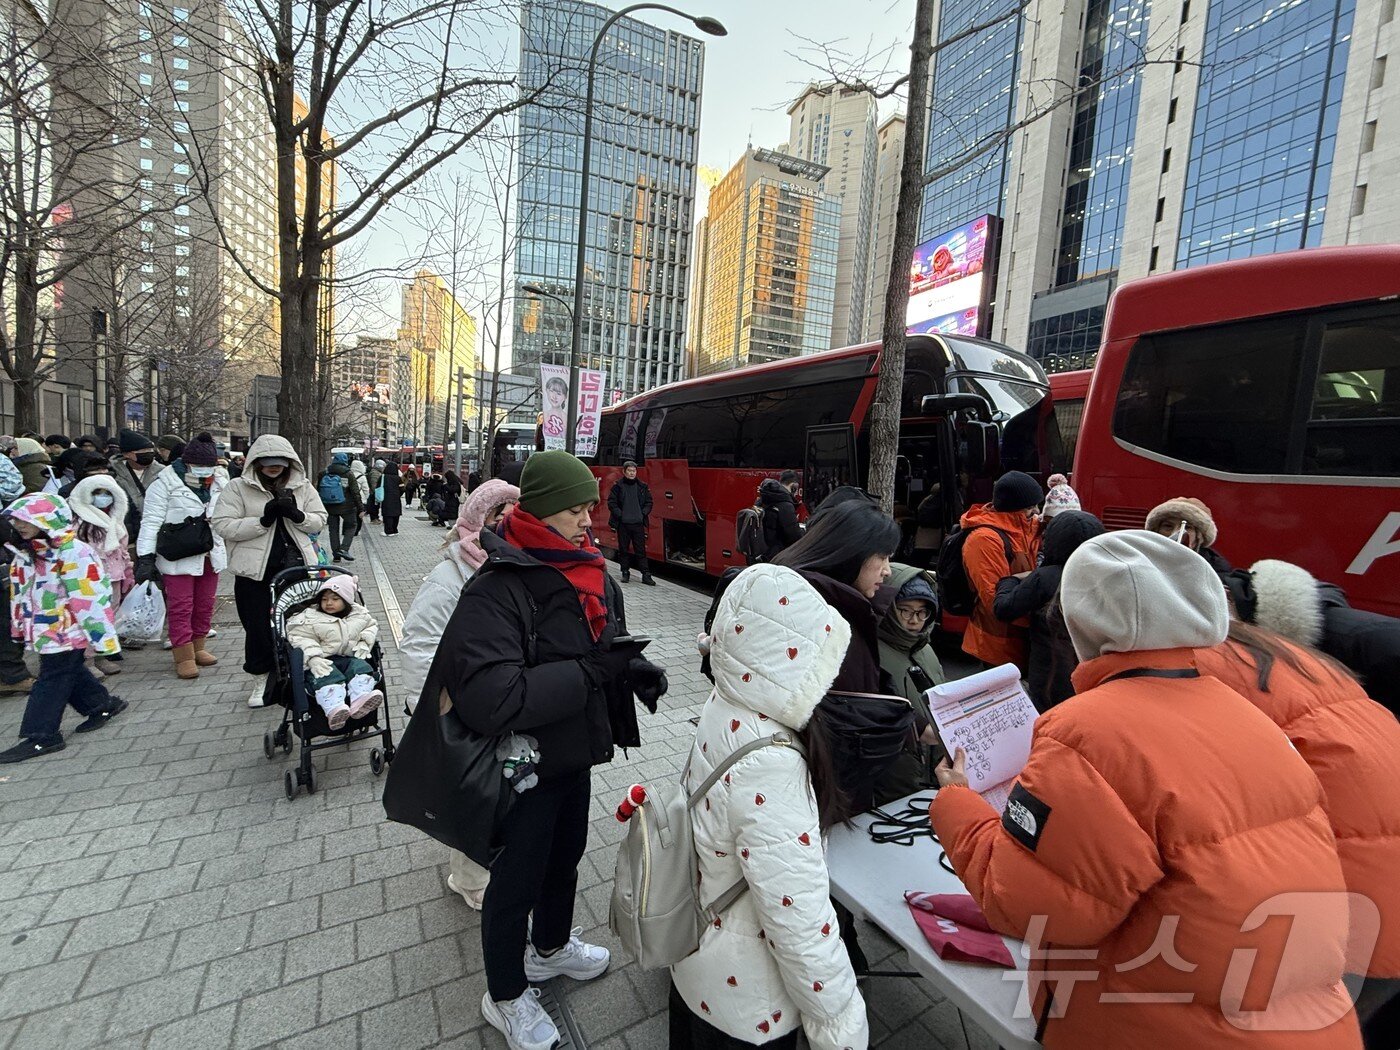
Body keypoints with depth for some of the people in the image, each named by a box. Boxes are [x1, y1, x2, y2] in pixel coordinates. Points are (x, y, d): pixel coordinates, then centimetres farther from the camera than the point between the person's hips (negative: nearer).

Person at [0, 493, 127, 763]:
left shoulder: (73, 553, -21)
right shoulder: (24, 553, 7)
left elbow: (89, 597, -23)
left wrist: (100, 635, -23)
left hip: (68, 629, -9)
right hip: (45, 628, 9)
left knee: (52, 679, -2)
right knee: (70, 671, 17)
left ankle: (41, 736, 6)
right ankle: (102, 704, 33)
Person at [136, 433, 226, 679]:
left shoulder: (219, 482, 8)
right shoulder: (166, 482, -10)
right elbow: (151, 521, -12)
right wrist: (146, 557, -17)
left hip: (210, 555, 6)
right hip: (178, 556, -5)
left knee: (205, 604, 14)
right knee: (180, 607, -1)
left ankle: (198, 647, 28)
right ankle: (184, 657, 7)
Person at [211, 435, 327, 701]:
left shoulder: (303, 486, 6)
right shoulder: (238, 487, -2)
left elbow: (320, 520, 8)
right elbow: (223, 526, -9)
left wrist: (296, 515, -12)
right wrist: (263, 520, -19)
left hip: (296, 566, 2)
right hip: (256, 571, -2)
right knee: (259, 627, 8)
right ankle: (262, 676, 27)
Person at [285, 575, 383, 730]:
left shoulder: (359, 614, 12)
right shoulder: (310, 617, 2)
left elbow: (372, 625, 23)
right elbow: (299, 637, -7)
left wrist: (364, 643, 2)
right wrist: (313, 658, -23)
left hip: (350, 658, 3)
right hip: (324, 662, -3)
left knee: (361, 667, -26)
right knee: (328, 678, -32)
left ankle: (359, 700, -50)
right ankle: (334, 709, -55)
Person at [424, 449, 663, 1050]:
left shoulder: (593, 574, -3)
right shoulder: (497, 591, -27)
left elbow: (610, 641, 12)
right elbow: (489, 700, -37)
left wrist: (631, 665, -11)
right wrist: (590, 670, -32)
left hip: (575, 755, 8)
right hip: (524, 767, -7)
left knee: (565, 856, 28)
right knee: (517, 881, 16)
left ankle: (550, 948, 58)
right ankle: (505, 998, 46)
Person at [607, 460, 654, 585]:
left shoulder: (642, 486, 6)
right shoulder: (618, 486, 0)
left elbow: (649, 502, 11)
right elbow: (611, 502, 0)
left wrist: (643, 514, -3)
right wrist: (620, 514, -10)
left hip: (638, 523, 1)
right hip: (622, 524, -1)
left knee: (641, 550, 1)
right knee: (623, 550, 8)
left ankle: (646, 575, 2)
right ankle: (625, 573, 20)